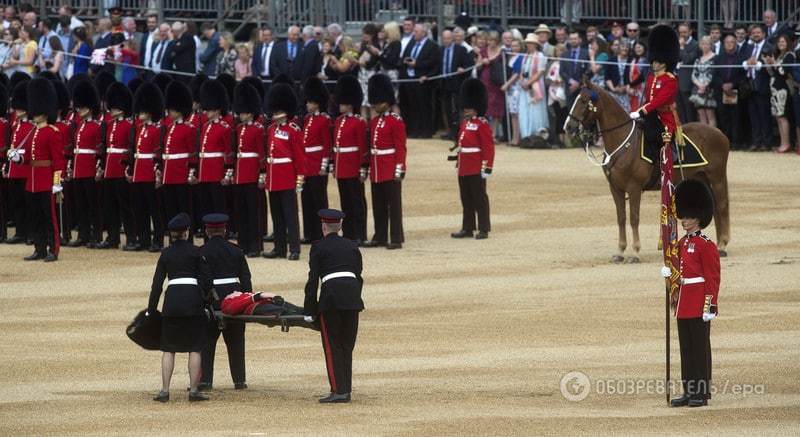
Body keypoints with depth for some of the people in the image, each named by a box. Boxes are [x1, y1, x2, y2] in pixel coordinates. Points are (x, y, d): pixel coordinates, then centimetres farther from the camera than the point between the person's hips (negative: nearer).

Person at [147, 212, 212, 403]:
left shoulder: (166, 254, 8)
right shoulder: (195, 252, 1)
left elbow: (157, 283, 8)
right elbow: (207, 279, -1)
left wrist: (151, 309, 12)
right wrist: (204, 299, 13)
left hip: (172, 299, 2)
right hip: (192, 299, -2)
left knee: (169, 348, 7)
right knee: (195, 348, 3)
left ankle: (165, 391, 0)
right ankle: (194, 390, -1)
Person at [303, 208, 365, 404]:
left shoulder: (319, 247, 4)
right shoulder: (352, 246, 17)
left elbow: (313, 279, 1)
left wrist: (309, 309, 5)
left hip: (331, 295, -4)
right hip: (352, 297, 4)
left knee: (333, 346, 0)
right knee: (347, 346, 11)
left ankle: (339, 391, -7)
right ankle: (346, 390, 11)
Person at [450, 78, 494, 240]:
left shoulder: (482, 125, -11)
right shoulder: (465, 123, 14)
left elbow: (489, 148, -14)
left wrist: (486, 167, -18)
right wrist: (458, 162, 20)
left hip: (476, 170, -8)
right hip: (464, 169, 8)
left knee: (479, 199, -2)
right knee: (466, 200, 12)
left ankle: (484, 230, 3)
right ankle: (467, 228, 18)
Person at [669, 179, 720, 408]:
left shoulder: (706, 245, -10)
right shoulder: (681, 244, 13)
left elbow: (713, 278, -12)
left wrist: (710, 305, -16)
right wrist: (675, 299, 19)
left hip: (699, 304, -8)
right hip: (684, 305, 8)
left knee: (700, 347, -3)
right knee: (686, 348, 9)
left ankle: (702, 393, 1)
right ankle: (689, 392, 14)